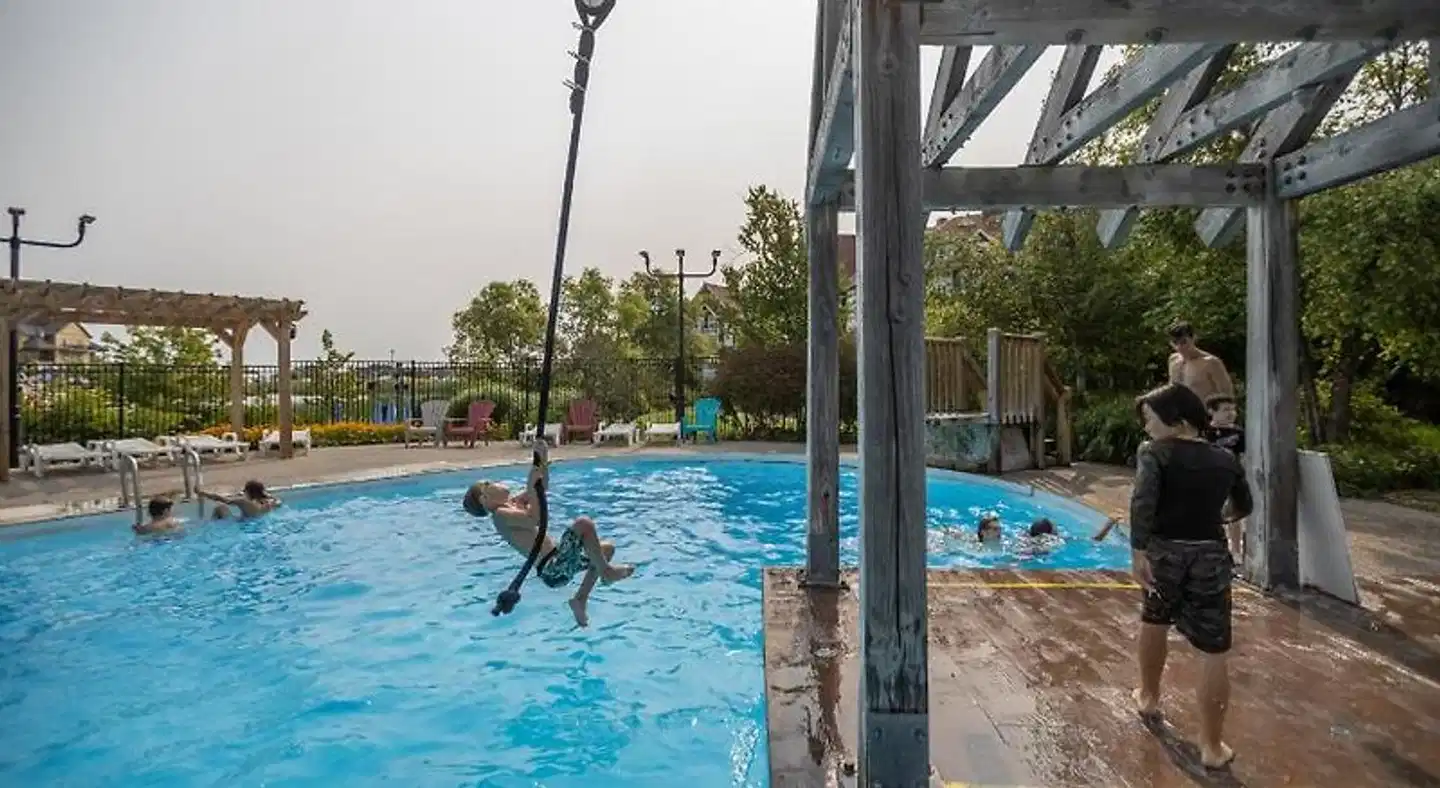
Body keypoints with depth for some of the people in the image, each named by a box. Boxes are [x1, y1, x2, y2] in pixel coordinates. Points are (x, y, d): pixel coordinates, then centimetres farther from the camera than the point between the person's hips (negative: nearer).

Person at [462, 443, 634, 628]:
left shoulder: (512, 503, 19)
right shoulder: (500, 514, -9)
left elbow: (543, 487, 23)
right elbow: (534, 519, -24)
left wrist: (543, 459, 8)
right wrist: (531, 485, -17)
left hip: (557, 565, 10)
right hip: (552, 569, -10)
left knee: (607, 548, 18)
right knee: (584, 524, -22)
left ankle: (581, 599, 13)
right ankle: (606, 572, -5)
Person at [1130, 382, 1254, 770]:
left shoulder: (1154, 453, -8)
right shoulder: (1225, 460, 6)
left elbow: (1143, 501, -25)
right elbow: (1245, 507, 22)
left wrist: (1137, 551, -28)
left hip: (1165, 551, -1)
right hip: (1211, 556, 2)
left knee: (1154, 620, 25)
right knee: (1215, 653, 6)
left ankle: (1149, 697, 42)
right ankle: (1212, 746, 10)